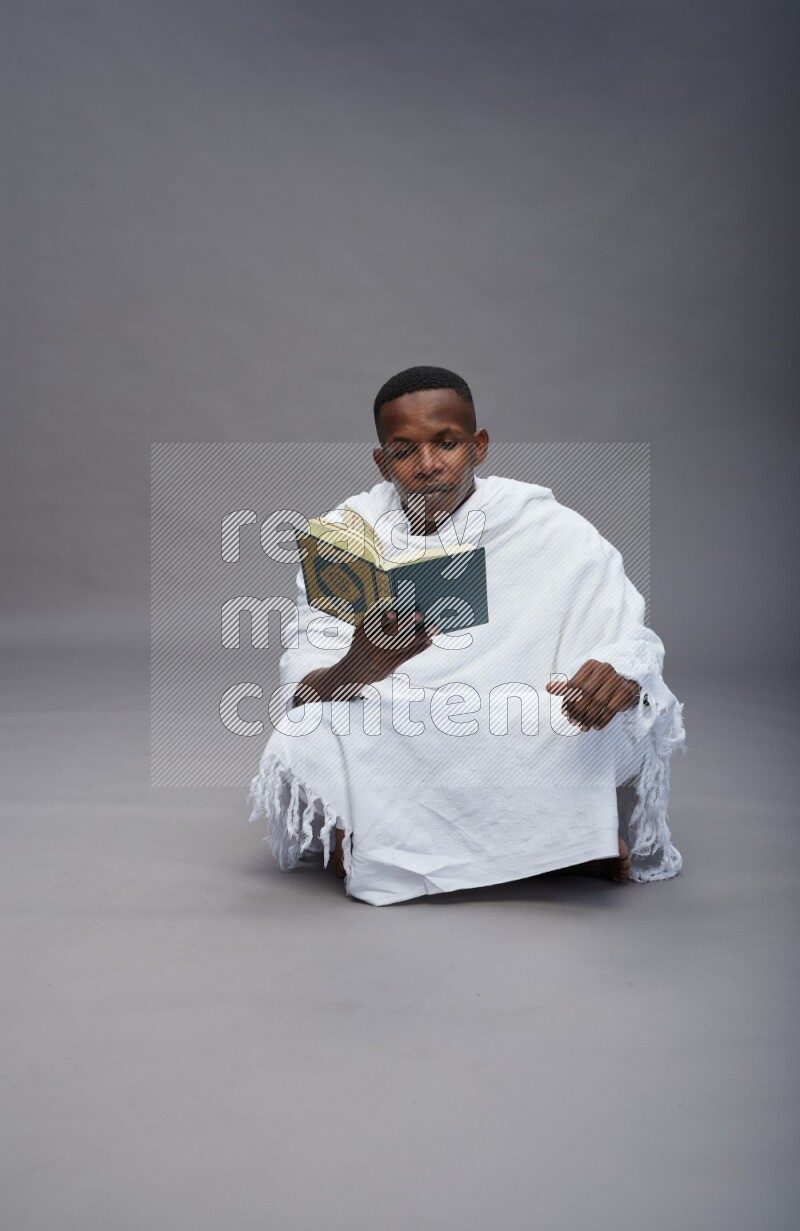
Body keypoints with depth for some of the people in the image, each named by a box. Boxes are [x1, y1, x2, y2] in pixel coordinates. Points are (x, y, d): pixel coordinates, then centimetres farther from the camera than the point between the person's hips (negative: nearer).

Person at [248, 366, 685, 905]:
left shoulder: (550, 531, -6)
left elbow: (631, 642, -8)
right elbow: (304, 694, -12)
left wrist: (619, 678, -34)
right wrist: (355, 669, -37)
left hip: (523, 751, -1)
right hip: (387, 755, 2)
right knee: (303, 747, -28)